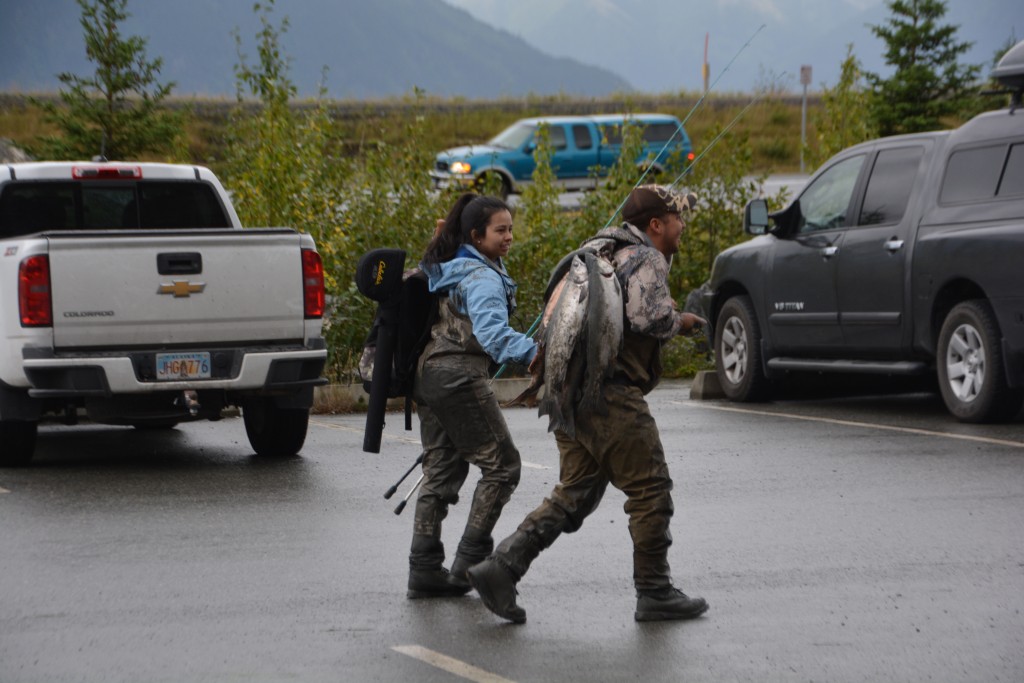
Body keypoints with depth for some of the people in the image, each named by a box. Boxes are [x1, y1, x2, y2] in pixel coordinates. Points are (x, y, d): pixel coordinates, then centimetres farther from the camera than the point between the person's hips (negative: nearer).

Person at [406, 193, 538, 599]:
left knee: (440, 472, 11)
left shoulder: (445, 269, 15)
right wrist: (532, 352, -39)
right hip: (460, 376, -10)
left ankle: (424, 570, 8)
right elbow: (492, 330, -30)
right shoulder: (482, 277, -14)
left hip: (428, 375, 10)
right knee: (501, 466, -1)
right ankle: (469, 562, -4)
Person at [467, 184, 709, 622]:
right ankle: (655, 593, 5)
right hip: (611, 393, -9)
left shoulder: (604, 253, 23)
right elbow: (648, 317, -23)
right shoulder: (647, 260, -7)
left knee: (576, 493, 10)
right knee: (650, 490, 1)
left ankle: (500, 568, -2)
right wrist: (679, 321, -3)